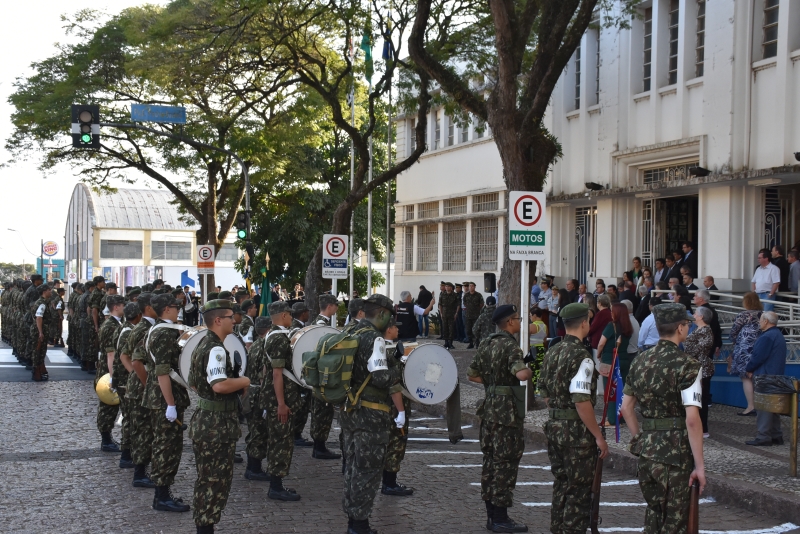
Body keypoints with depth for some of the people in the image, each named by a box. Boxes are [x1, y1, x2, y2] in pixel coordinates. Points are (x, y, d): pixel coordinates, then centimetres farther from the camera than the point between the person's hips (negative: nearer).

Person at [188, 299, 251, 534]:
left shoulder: (202, 346, 13)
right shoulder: (216, 349, -20)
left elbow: (193, 384, 22)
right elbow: (220, 384, -34)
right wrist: (244, 381, -18)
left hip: (205, 420, 11)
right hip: (218, 425, -11)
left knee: (206, 480, 18)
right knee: (217, 481, -3)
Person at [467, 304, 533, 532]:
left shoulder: (487, 344, 10)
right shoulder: (510, 346, -15)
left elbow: (472, 374, 16)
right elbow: (521, 374, -31)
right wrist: (530, 370, -10)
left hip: (489, 407, 9)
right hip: (507, 410, -9)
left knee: (491, 460, 13)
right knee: (505, 463, -2)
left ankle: (492, 514, 20)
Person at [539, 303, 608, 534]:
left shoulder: (553, 353, 7)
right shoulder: (581, 356, -18)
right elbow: (581, 401, -23)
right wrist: (598, 436, -17)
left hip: (555, 427, 8)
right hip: (577, 431, -8)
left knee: (561, 485, 18)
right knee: (580, 491, 1)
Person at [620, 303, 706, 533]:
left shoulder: (640, 361, 7)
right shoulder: (687, 365, -14)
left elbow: (626, 407, 13)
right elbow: (692, 419, -19)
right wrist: (699, 465, -15)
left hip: (646, 448, 6)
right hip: (676, 452, -6)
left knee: (654, 512, 21)